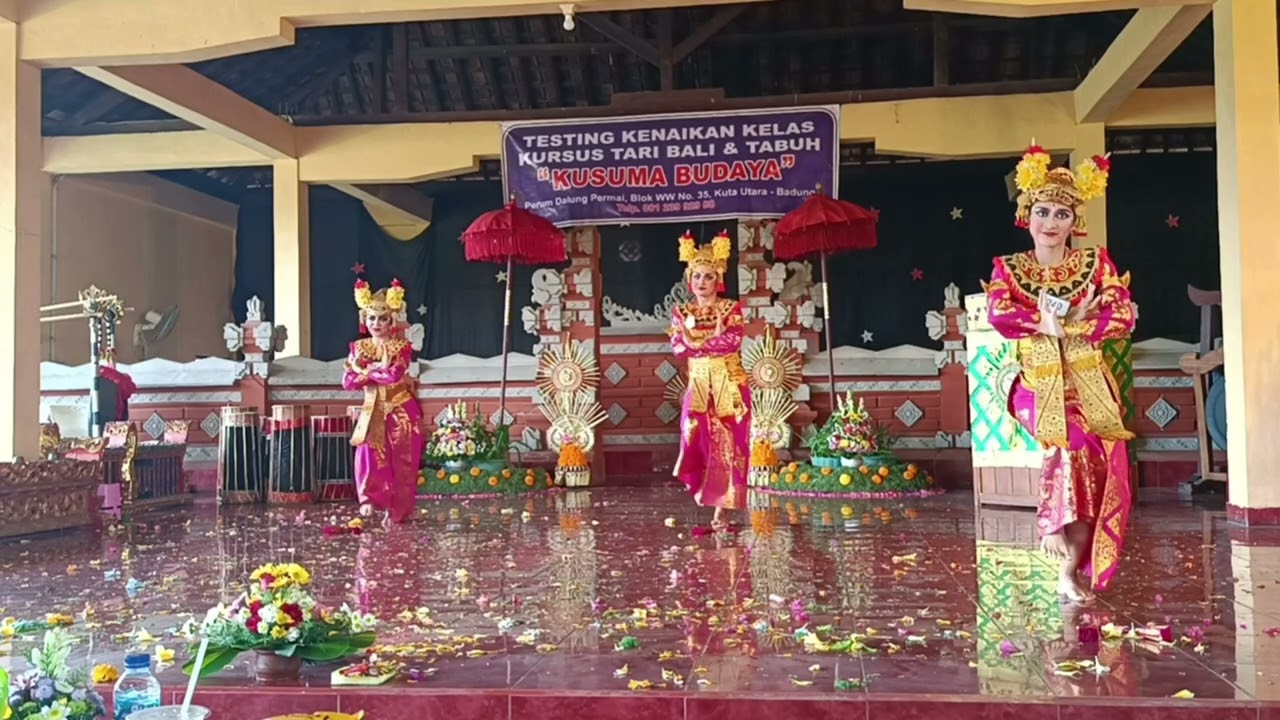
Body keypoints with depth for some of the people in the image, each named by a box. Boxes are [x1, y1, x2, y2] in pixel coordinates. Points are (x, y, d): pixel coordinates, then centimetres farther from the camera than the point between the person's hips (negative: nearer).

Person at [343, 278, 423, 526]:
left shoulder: (401, 347, -8)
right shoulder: (359, 348, 3)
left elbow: (394, 376, -25)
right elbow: (347, 381, -8)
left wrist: (366, 370, -12)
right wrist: (378, 369, -17)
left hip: (400, 412, -2)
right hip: (373, 412, 2)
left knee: (401, 463, 2)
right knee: (368, 456, -15)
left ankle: (397, 510, 12)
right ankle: (369, 499, -2)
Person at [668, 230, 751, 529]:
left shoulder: (731, 309, 3)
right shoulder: (682, 312, 9)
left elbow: (734, 340, -14)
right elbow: (678, 347, -6)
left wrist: (695, 342, -9)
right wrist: (714, 340, -13)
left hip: (729, 387, -2)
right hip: (699, 387, 2)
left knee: (726, 445, -4)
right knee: (699, 440, -12)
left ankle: (721, 511, 0)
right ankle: (706, 495, 0)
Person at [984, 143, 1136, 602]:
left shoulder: (1096, 263, 10)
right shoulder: (1009, 269, 7)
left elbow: (1124, 317, -3)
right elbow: (999, 315, -12)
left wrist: (1055, 323, -12)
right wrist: (1074, 318, -12)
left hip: (1088, 384, 1)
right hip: (1038, 385, -1)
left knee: (1097, 450, -26)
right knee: (1075, 442, -30)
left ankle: (1072, 568, -16)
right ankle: (1071, 567, -19)